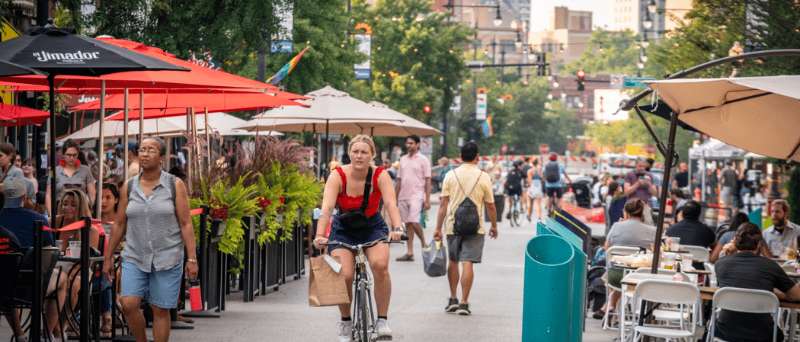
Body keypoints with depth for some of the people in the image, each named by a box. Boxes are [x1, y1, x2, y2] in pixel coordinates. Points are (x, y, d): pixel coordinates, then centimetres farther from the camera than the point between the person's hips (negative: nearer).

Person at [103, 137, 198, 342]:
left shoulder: (175, 185, -2)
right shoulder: (129, 187, 5)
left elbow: (186, 224, -4)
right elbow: (119, 225, 10)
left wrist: (192, 259, -10)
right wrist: (108, 257, 10)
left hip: (167, 258, -2)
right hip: (135, 258, 2)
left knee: (160, 310, 1)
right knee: (128, 304, -12)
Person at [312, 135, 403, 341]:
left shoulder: (380, 176, -17)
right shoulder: (338, 176, -19)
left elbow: (391, 204, -30)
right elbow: (327, 208, -30)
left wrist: (397, 229, -48)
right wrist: (319, 235, -45)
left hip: (373, 227, 0)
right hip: (343, 230, 0)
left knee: (380, 265, -27)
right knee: (344, 275, -19)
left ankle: (382, 320, -13)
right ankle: (345, 321, 8)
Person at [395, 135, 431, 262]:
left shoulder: (423, 160, -2)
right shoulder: (403, 159, 14)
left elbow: (427, 181, -4)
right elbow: (399, 180, 16)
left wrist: (427, 200, -10)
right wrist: (396, 198, 11)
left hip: (416, 196, -6)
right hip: (403, 196, 6)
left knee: (414, 222, -17)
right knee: (408, 224, 6)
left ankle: (424, 243, 4)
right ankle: (409, 253, 8)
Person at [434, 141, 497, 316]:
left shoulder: (450, 175, 0)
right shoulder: (483, 177, -3)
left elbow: (443, 204, -2)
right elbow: (490, 206, 1)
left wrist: (438, 228, 1)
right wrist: (494, 226, 14)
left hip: (453, 226, 2)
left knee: (453, 262, 16)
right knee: (467, 263, -4)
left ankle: (453, 299, 18)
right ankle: (463, 303, -8)